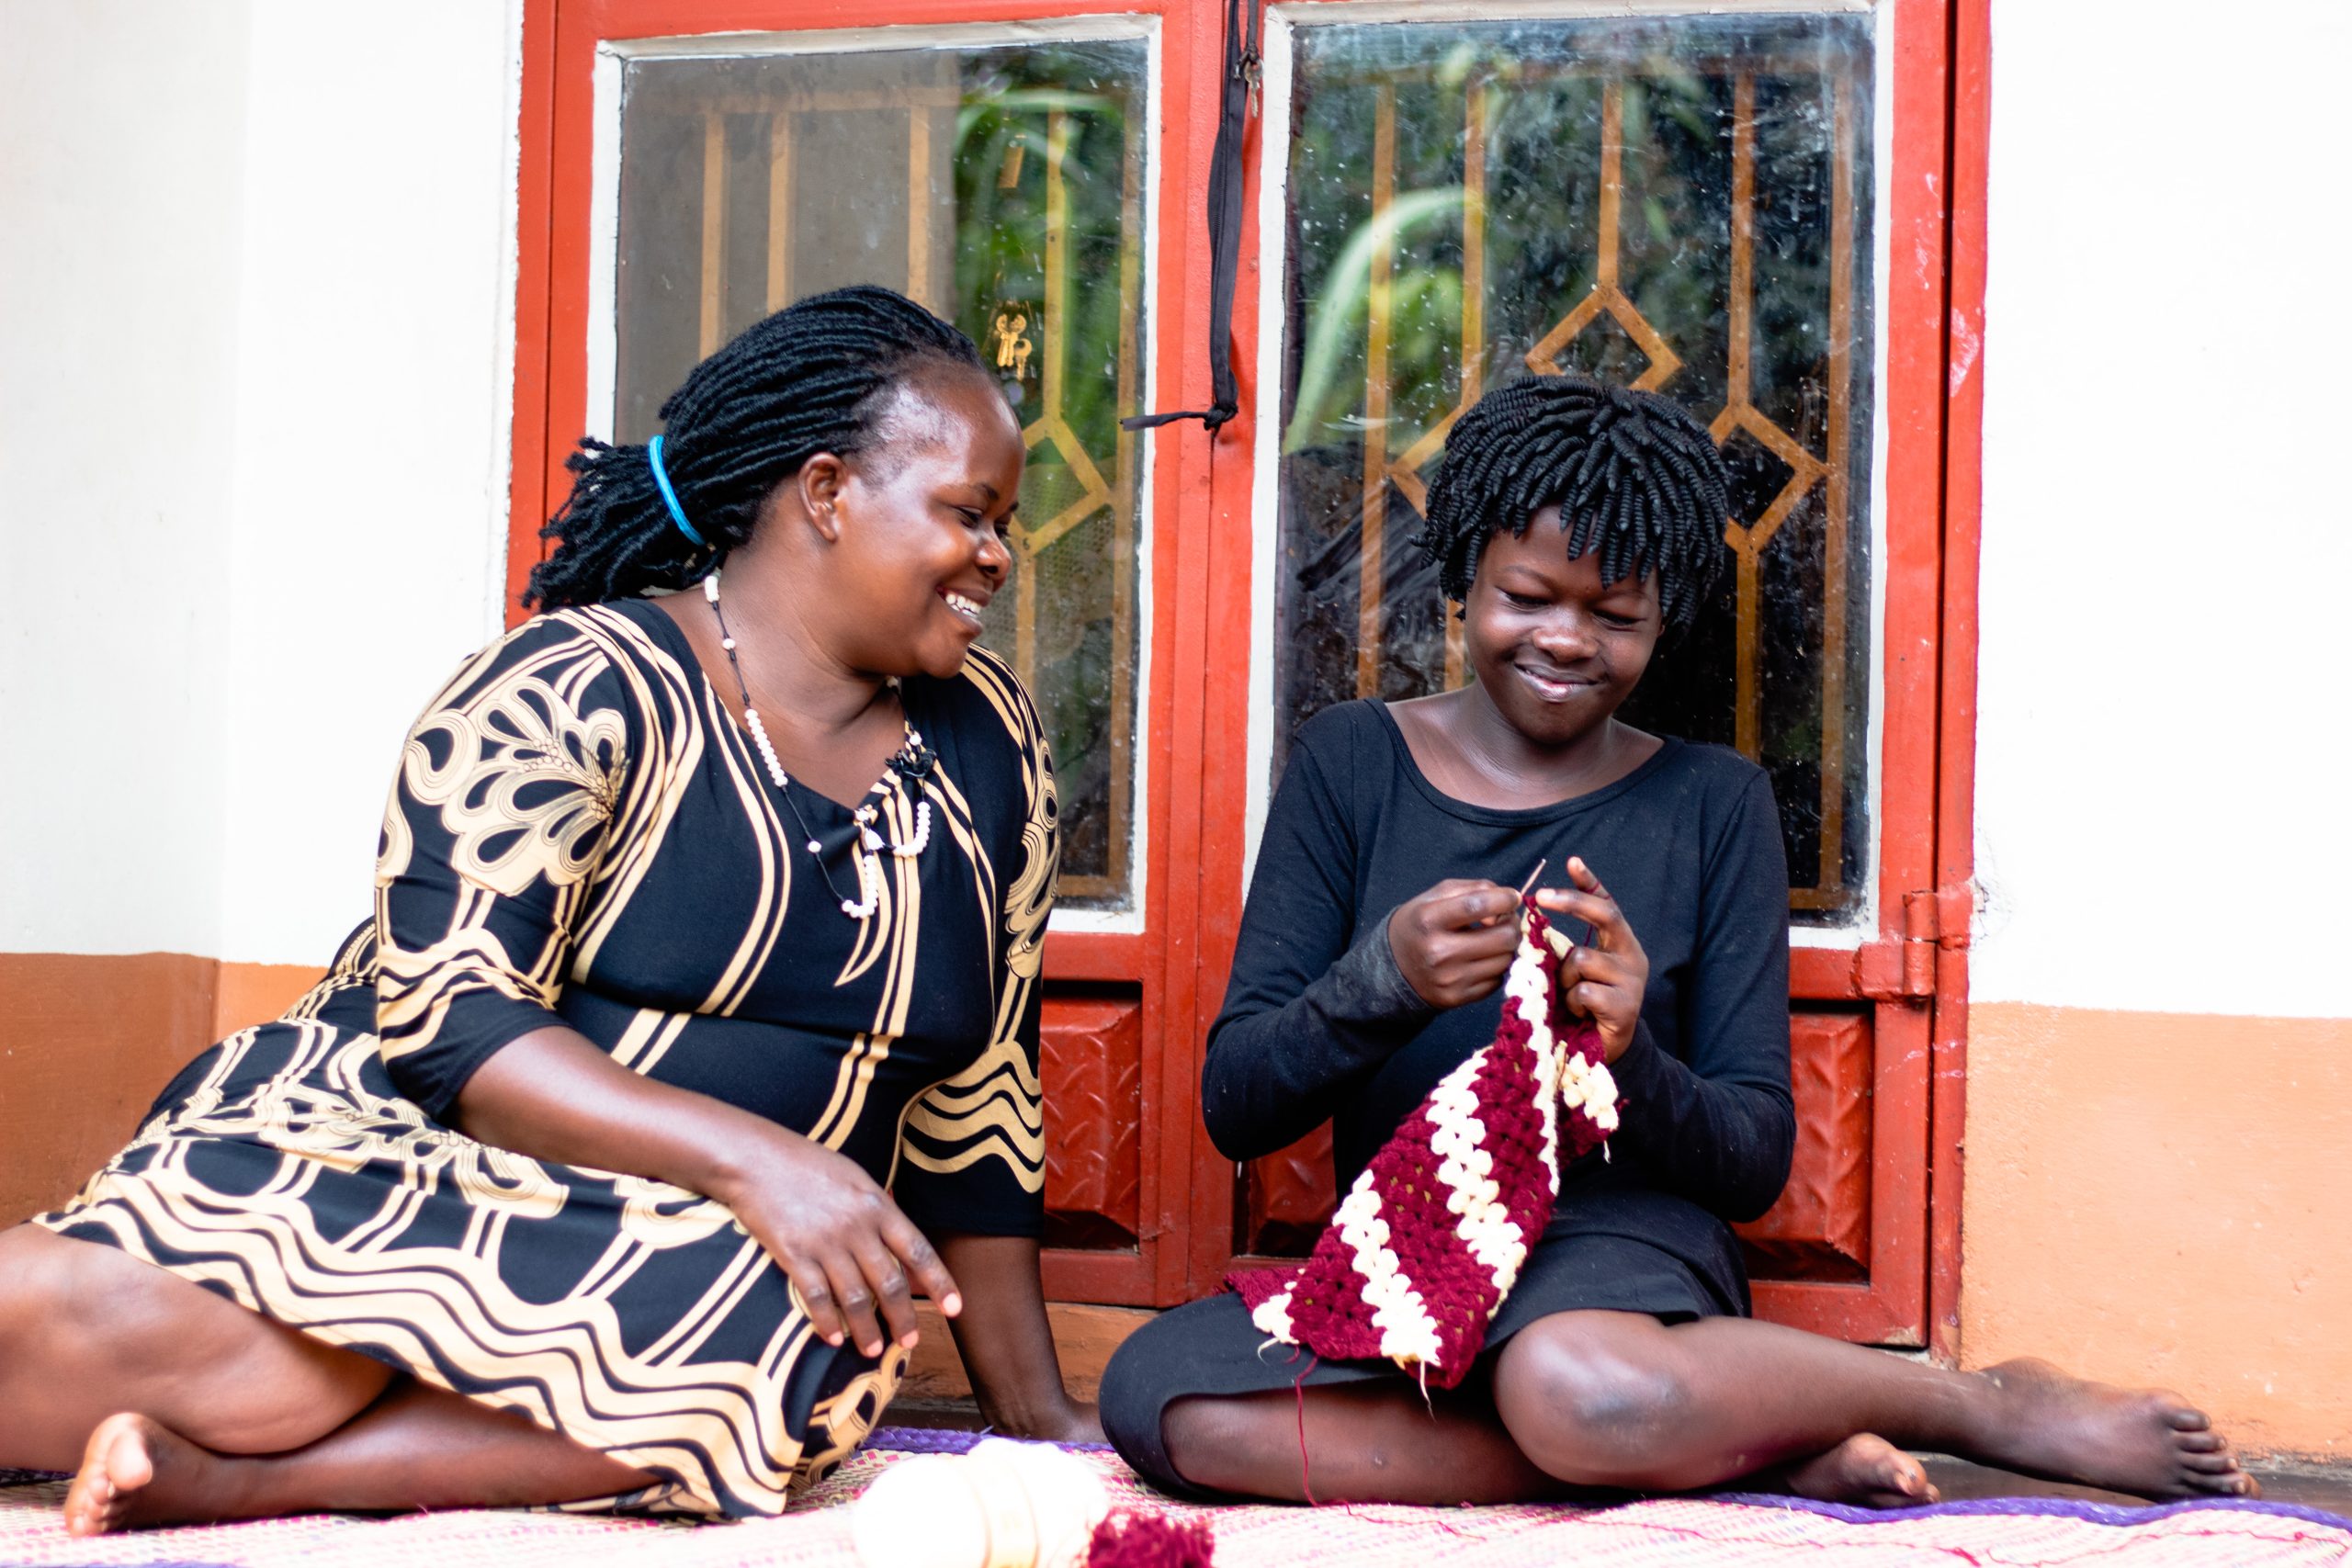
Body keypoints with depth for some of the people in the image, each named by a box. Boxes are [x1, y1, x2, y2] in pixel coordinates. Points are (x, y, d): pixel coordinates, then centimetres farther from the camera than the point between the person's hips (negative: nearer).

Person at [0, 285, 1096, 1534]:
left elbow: (975, 1105, 15)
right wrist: (745, 1153, -29)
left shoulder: (987, 742, 11)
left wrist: (1032, 1411, 12)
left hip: (735, 1250, 6)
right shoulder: (577, 692, -8)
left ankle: (229, 1474, -26)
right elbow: (448, 1020, -17)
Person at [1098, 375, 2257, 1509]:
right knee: (1153, 1391, -32)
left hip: (1618, 1250, -3)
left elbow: (1756, 1159, 4)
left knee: (1576, 1383, -41)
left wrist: (1629, 1059, -17)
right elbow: (1235, 1108, 1)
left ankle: (1997, 1405, -13)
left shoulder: (1712, 804, 7)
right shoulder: (1350, 765, 7)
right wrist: (1382, 979, -19)